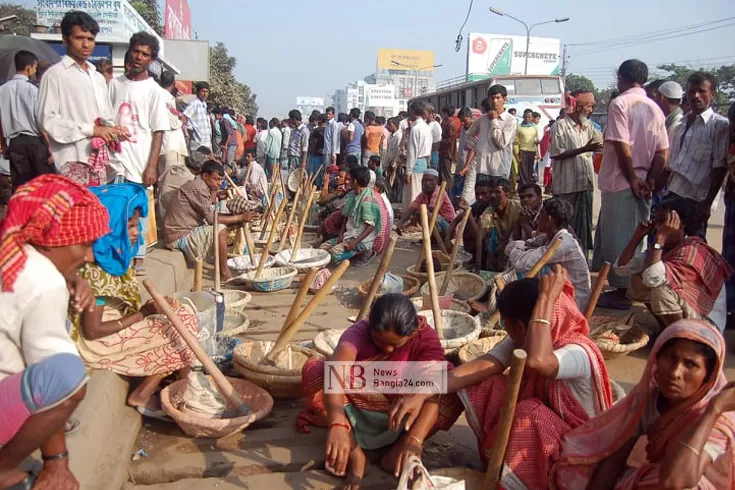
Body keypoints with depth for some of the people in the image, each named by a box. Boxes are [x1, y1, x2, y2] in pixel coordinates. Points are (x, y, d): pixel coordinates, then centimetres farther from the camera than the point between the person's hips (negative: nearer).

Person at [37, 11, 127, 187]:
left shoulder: (98, 78, 21)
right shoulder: (55, 74, -1)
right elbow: (46, 119, -10)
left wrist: (112, 130, 1)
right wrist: (91, 129, -14)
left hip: (98, 159, 7)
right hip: (72, 161, -7)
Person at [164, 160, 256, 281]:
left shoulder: (200, 185, 12)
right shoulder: (198, 187, -19)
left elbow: (210, 215, 7)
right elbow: (212, 218, -22)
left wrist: (214, 192, 1)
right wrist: (240, 217, -19)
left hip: (186, 230, 10)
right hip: (179, 236, -10)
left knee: (221, 224, 14)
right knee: (220, 229, -22)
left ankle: (219, 264, 14)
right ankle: (224, 272, -11)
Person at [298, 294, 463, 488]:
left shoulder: (426, 338, -21)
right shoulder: (359, 332, -24)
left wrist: (414, 440, -53)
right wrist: (337, 424, -61)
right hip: (359, 407, 0)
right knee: (314, 368, -27)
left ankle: (400, 448, -27)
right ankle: (353, 452, -30)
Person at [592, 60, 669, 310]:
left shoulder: (620, 103, -10)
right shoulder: (654, 108, 10)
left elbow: (622, 146, -17)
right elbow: (663, 152, 6)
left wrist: (633, 179, -11)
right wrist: (649, 181, 3)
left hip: (620, 183, -7)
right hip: (641, 184, 7)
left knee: (617, 237, 0)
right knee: (631, 237, 16)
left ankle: (621, 292, 7)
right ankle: (627, 288, 26)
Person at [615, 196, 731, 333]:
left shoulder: (692, 250, -23)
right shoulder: (664, 246, 0)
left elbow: (652, 278, -39)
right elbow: (622, 268, -4)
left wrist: (660, 237, -33)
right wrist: (639, 235, -9)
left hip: (706, 323, -8)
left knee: (661, 290, -29)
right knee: (639, 279, 1)